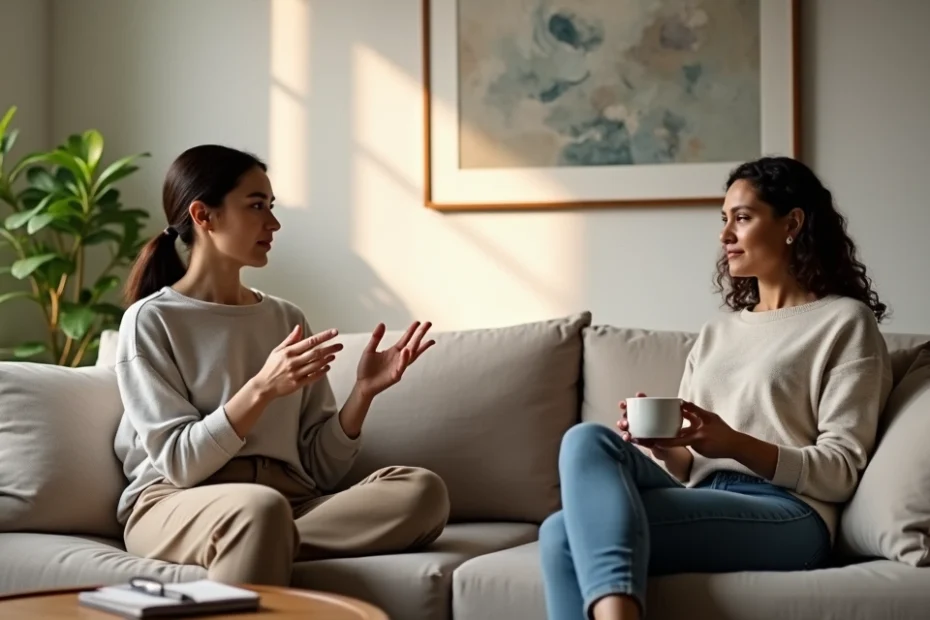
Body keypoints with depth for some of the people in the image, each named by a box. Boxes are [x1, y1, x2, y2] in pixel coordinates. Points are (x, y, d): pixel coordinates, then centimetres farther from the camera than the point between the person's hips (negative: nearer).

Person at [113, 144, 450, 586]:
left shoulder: (287, 319, 17)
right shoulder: (150, 320, 2)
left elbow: (320, 469, 13)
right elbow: (179, 463, -8)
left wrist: (363, 391, -3)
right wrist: (262, 389, -19)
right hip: (176, 506, -5)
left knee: (422, 491, -23)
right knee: (259, 506, -41)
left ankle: (266, 545, -29)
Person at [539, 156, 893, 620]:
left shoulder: (846, 321, 8)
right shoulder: (716, 332, 28)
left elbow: (841, 471, -1)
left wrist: (733, 445, -15)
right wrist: (662, 444, -2)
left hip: (785, 516, -6)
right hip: (702, 503, 6)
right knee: (588, 439, -27)